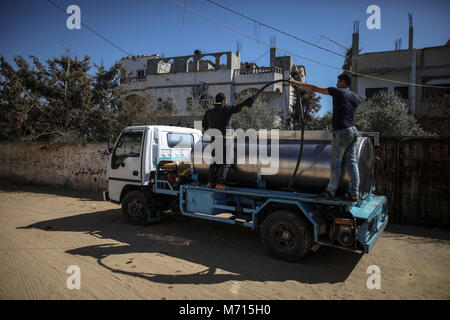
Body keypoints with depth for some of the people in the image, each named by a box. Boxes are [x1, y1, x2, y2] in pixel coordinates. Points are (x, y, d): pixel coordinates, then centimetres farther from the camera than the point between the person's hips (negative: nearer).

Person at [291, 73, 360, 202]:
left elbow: (314, 88, 0)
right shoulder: (356, 97, 16)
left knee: (336, 163, -1)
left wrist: (298, 83, 10)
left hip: (342, 133, -7)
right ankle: (353, 193, 7)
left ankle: (330, 192, 5)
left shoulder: (338, 91, -3)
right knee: (351, 162, 6)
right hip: (353, 131, 7)